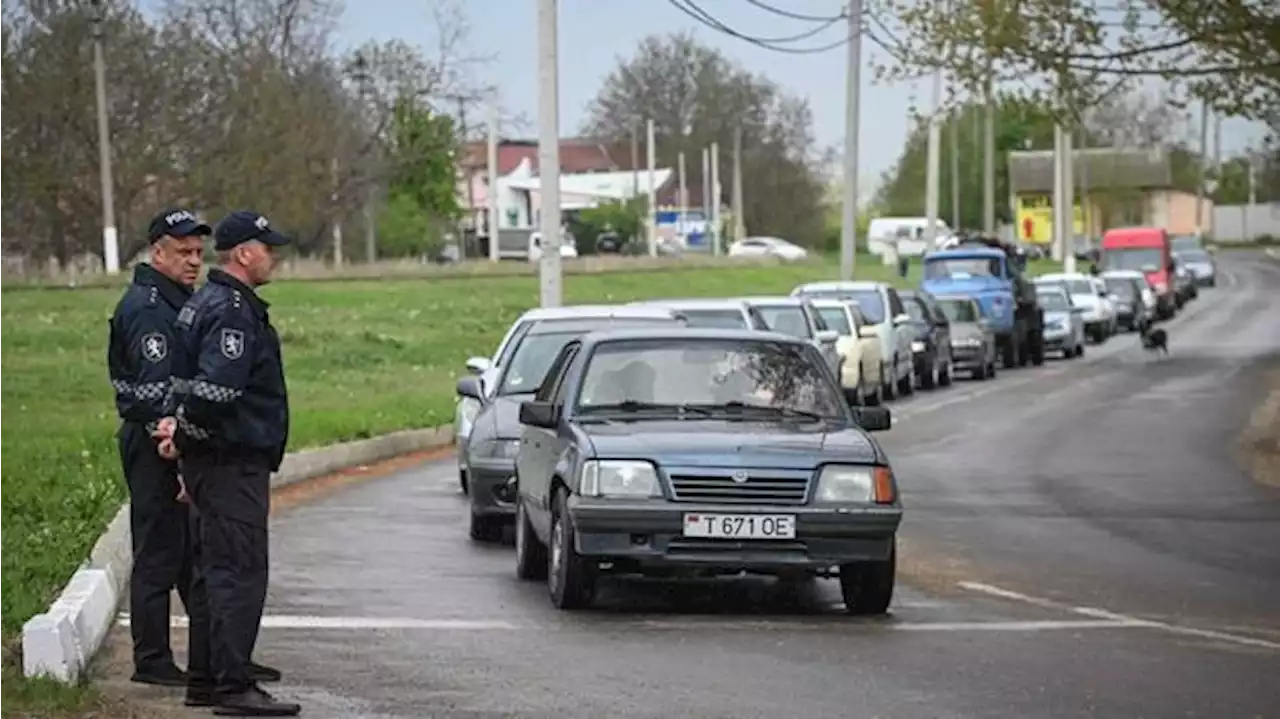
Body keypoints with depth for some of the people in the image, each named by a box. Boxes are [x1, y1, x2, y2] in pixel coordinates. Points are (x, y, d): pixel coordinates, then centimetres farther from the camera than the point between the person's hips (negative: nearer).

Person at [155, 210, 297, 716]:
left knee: (216, 570, 15)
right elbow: (217, 389, -27)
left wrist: (180, 428, 10)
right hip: (233, 462, -11)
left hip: (213, 461, 11)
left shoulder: (205, 304, 18)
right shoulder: (232, 311, -17)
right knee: (239, 572, -10)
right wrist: (184, 434, -14)